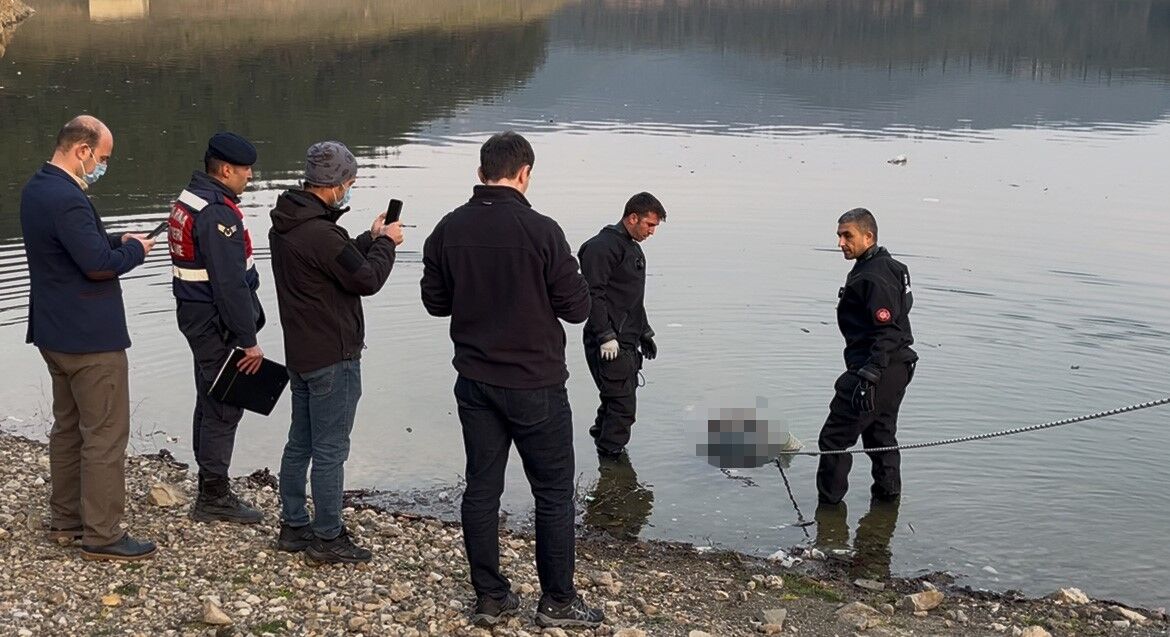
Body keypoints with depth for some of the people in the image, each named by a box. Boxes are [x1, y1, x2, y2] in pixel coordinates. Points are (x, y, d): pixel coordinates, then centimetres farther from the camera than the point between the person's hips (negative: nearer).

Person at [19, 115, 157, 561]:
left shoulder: (36, 189, 10)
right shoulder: (67, 199, -24)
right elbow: (98, 264, -26)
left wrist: (117, 241, 6)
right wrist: (136, 251, -9)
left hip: (55, 334, 11)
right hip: (90, 339, -11)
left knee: (68, 427, 19)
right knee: (105, 436, -3)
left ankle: (65, 519, 29)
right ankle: (102, 536, 2)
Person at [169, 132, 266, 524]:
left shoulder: (188, 201, 11)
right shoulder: (218, 213, -21)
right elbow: (230, 283, -25)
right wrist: (249, 340, -20)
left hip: (195, 314, 11)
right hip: (216, 320, -11)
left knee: (211, 402, 18)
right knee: (224, 407, -3)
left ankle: (211, 487, 29)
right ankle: (214, 497, 3)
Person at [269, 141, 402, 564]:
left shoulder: (284, 226, 7)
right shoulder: (320, 234, -24)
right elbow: (367, 280, -16)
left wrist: (370, 239, 14)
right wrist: (385, 242, -1)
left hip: (299, 353, 10)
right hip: (333, 357, -10)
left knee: (300, 442, 17)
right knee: (330, 450, -1)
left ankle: (293, 526, 26)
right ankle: (327, 538, 7)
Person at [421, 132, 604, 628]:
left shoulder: (449, 230, -2)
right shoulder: (540, 230, -17)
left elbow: (435, 301, 8)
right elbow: (577, 308, -11)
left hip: (475, 383, 5)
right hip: (535, 384, -5)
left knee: (481, 489, 12)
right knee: (553, 494, 7)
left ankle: (490, 597, 19)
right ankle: (558, 602, 15)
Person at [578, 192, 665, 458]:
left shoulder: (634, 249, 20)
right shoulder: (603, 246, -13)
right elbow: (593, 294, -20)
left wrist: (644, 333, 28)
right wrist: (606, 336, -23)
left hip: (627, 341, 10)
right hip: (609, 345, -10)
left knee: (618, 399, 16)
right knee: (622, 402, -9)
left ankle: (601, 435, 30)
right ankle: (611, 452, 0)